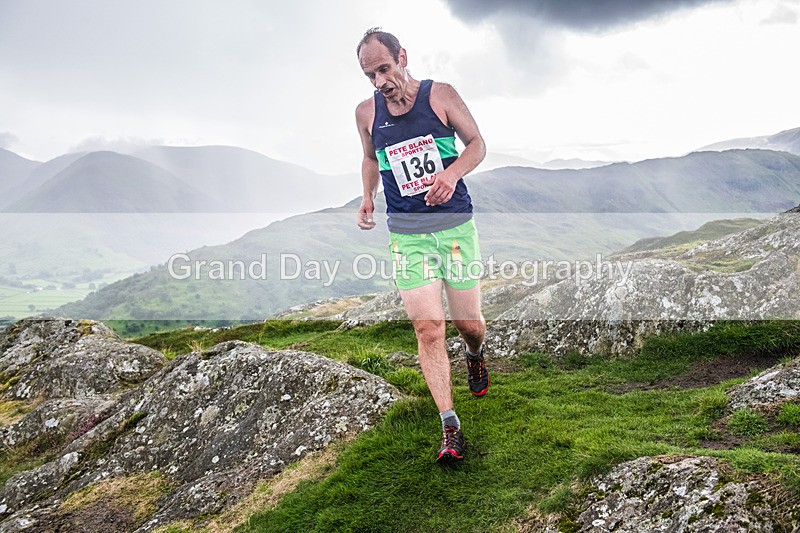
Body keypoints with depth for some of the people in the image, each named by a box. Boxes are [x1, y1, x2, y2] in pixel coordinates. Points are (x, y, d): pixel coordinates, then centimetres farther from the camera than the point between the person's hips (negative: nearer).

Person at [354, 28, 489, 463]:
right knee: (428, 331, -7)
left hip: (455, 226, -1)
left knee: (469, 324, 7)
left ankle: (474, 356, 46)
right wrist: (367, 197, 7)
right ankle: (450, 428, 2)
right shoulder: (366, 113, 4)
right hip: (406, 235, 1)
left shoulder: (441, 96, -4)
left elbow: (477, 143, 2)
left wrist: (453, 173, -17)